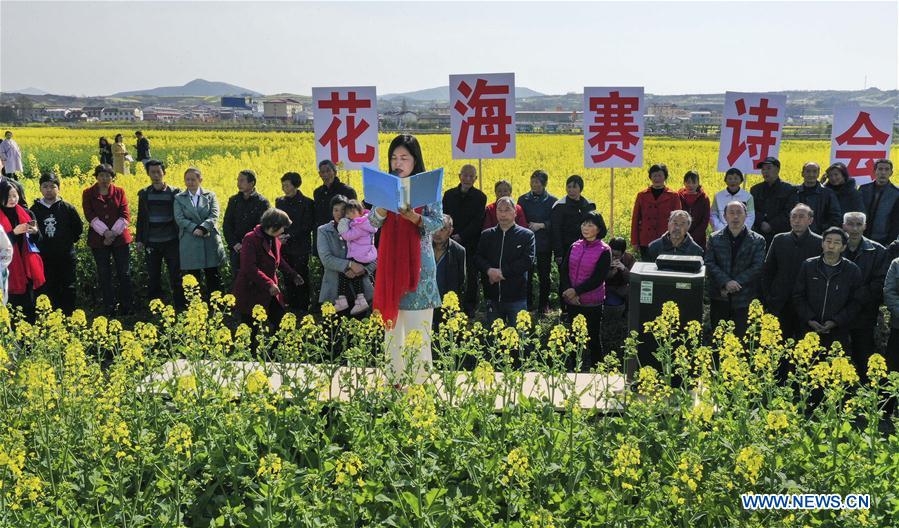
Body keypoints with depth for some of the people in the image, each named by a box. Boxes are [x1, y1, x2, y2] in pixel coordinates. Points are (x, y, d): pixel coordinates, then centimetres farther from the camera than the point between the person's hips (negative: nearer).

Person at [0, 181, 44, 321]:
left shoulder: (26, 213, 9)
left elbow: (36, 239, 12)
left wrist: (35, 232, -10)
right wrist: (14, 232, -21)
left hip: (28, 266, 4)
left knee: (29, 306, 7)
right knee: (13, 309, -5)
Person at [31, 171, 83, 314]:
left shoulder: (67, 208, -1)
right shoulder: (35, 209, 1)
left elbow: (79, 228, 8)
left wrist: (69, 241, 5)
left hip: (66, 257, -1)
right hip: (43, 259, 1)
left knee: (68, 290, 6)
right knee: (47, 291, 4)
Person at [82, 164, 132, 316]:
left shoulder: (119, 192, 5)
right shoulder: (88, 194, 3)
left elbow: (125, 214, -2)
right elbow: (90, 215, -6)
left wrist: (114, 233, -14)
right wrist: (105, 232, -17)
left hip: (120, 237, 0)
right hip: (99, 239, 0)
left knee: (124, 273, 3)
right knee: (104, 274, 4)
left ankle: (126, 308, 12)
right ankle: (109, 308, 11)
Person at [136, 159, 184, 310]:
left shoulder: (174, 192, -1)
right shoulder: (144, 194, 6)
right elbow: (141, 218, 11)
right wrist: (139, 239, 7)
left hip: (171, 242, -2)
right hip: (151, 243, 3)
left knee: (176, 277, 1)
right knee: (153, 278, 9)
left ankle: (180, 308, 9)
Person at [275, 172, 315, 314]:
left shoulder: (307, 202, -6)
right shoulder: (279, 201, 11)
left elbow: (308, 226, -8)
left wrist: (290, 236, -15)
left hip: (300, 247, -5)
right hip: (285, 247, 5)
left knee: (301, 277, -3)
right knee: (288, 277, 8)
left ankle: (303, 308, 4)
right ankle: (291, 306, 17)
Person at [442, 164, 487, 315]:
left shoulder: (480, 197, -2)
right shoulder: (449, 194, 7)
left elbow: (478, 222, -8)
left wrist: (461, 236, -16)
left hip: (471, 243, -2)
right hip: (451, 242, 2)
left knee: (471, 275, 4)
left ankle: (470, 307, 15)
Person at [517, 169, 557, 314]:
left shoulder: (552, 201, -1)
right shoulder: (523, 199, 6)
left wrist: (541, 225, -20)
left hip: (544, 244, -2)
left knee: (544, 276, 6)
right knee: (527, 275, 5)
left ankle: (544, 306, 17)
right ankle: (527, 304, 17)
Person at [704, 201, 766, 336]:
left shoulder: (757, 241, 4)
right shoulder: (714, 238, 7)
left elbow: (757, 267, -5)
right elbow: (709, 264, -3)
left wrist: (736, 283, -14)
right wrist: (726, 282, -17)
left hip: (744, 299, -1)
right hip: (719, 298, 1)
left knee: (740, 335, 1)